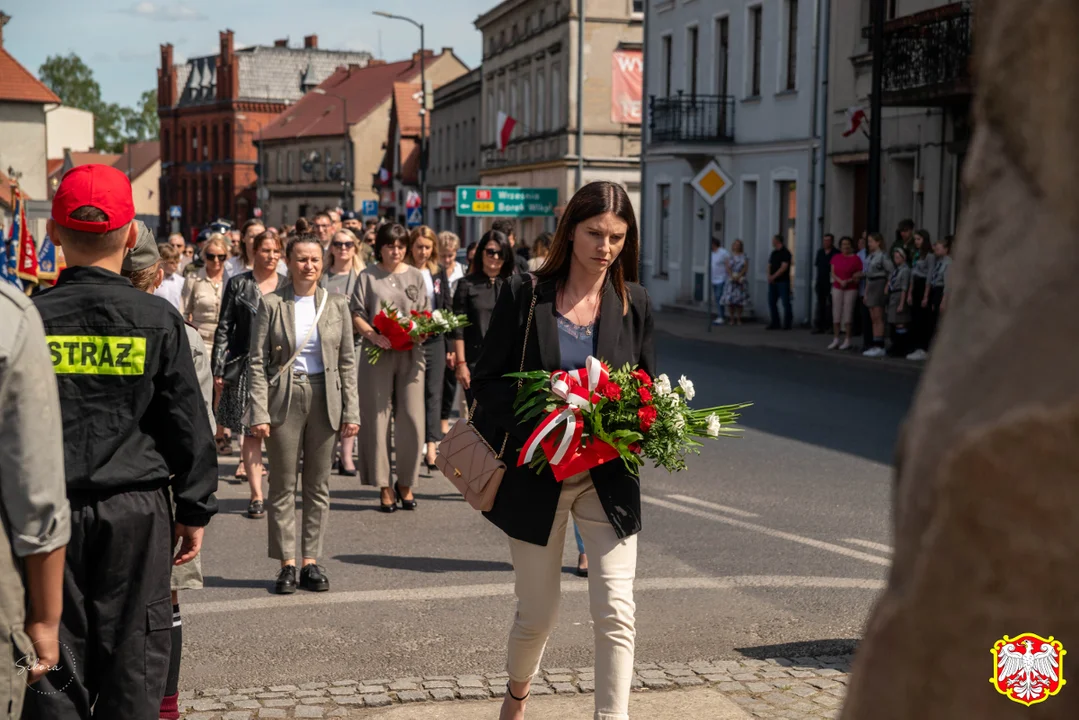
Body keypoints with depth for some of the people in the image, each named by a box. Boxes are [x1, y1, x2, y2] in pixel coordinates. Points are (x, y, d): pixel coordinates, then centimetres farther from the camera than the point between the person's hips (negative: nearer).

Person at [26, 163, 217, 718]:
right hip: (136, 510, -1)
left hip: (50, 509, 1)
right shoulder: (158, 319, -5)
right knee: (131, 656, 8)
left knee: (56, 659, 9)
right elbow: (188, 423, -2)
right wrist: (195, 511, 6)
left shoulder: (31, 318, -4)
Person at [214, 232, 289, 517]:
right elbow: (224, 328, 4)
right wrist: (219, 369, -2)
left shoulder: (288, 286, 9)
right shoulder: (238, 284, 5)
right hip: (246, 365, -1)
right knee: (250, 431, -1)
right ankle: (256, 496, 4)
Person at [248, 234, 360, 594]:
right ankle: (287, 563, 9)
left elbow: (347, 362, 8)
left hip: (324, 398, 2)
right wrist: (259, 413, -10)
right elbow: (258, 362, -2)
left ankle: (311, 561, 14)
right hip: (284, 399, -2)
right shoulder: (272, 304, 0)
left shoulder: (336, 304, 7)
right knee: (283, 486, 2)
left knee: (318, 485, 7)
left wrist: (351, 411, 1)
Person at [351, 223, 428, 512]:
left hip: (411, 353, 2)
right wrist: (372, 335, -16)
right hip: (378, 354, -2)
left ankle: (405, 483, 12)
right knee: (378, 419, -1)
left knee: (411, 419, -3)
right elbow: (357, 314, 1)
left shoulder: (416, 276, 14)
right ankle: (385, 487, 6)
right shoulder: (368, 276, 7)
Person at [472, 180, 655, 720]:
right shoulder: (524, 296, -4)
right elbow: (488, 382, -3)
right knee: (536, 614, 13)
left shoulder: (633, 304, 3)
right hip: (536, 476, -1)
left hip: (608, 479, 1)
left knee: (615, 613, -9)